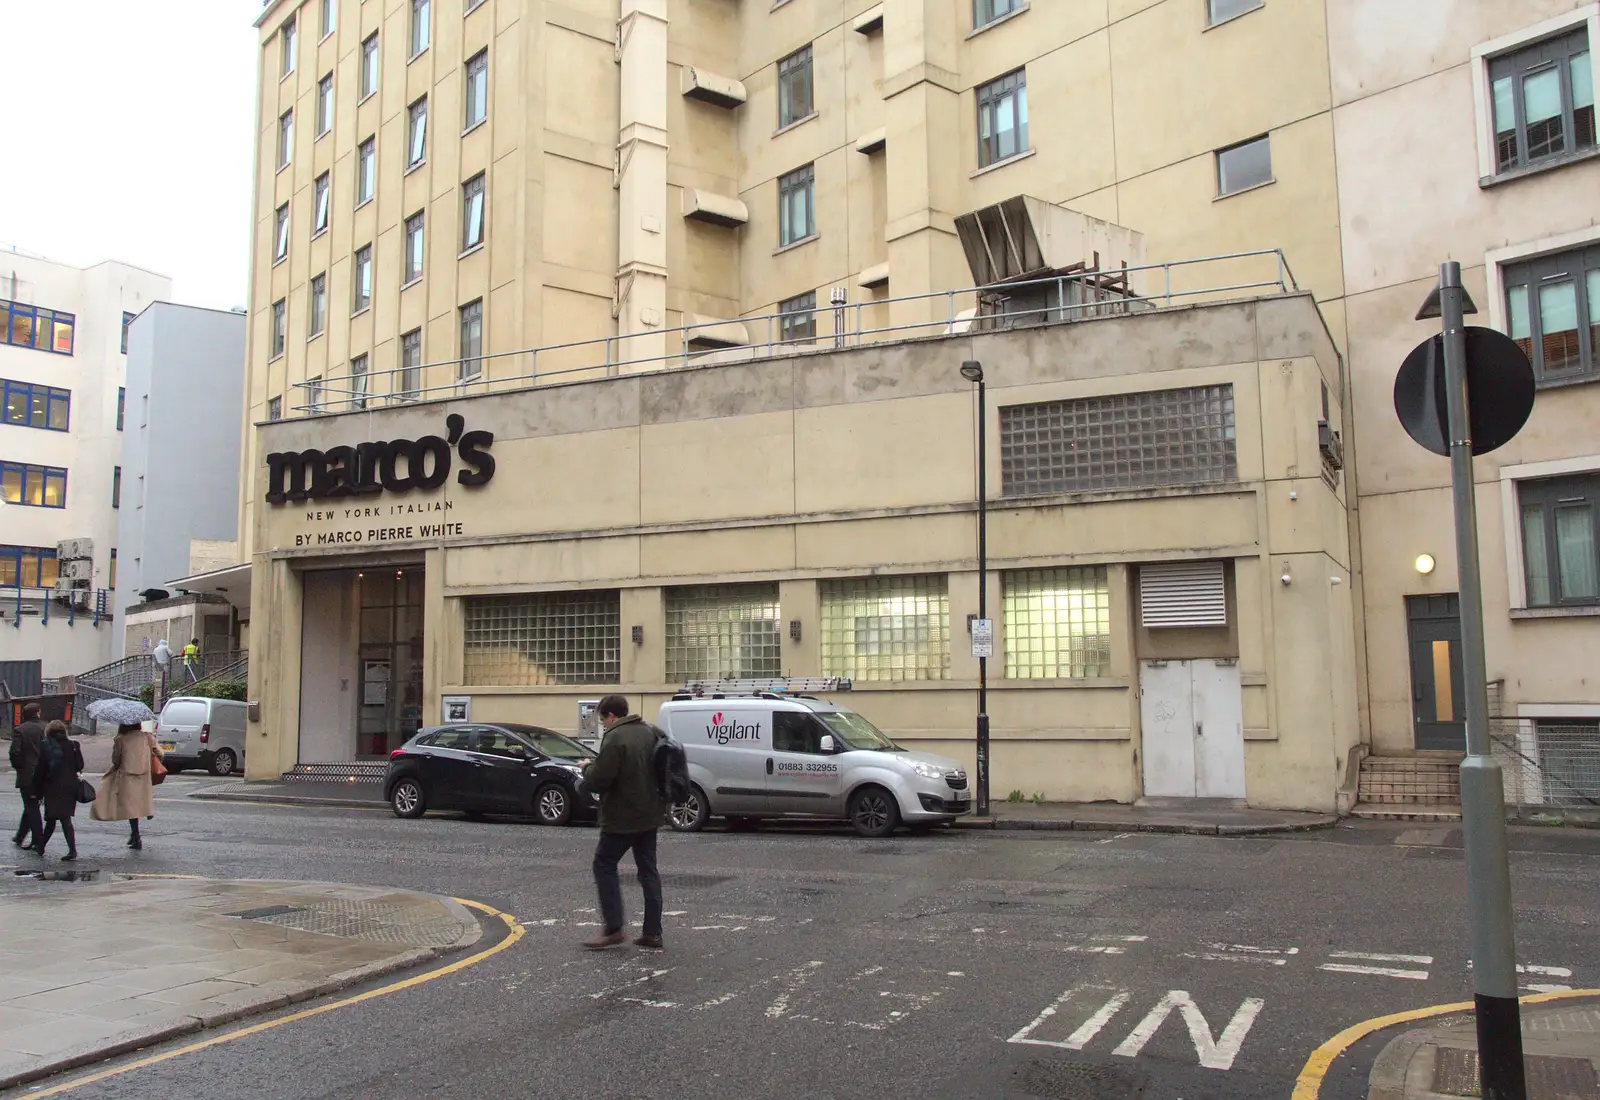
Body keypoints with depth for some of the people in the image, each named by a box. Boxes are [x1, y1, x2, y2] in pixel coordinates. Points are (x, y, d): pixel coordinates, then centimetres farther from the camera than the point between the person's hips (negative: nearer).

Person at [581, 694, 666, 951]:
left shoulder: (614, 739, -19)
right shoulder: (650, 731, 8)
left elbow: (599, 780, -21)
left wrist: (586, 769, -1)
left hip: (623, 818, -8)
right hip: (649, 814, 8)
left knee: (604, 865, 5)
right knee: (648, 869, 11)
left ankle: (614, 929, 1)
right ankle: (653, 933, 12)